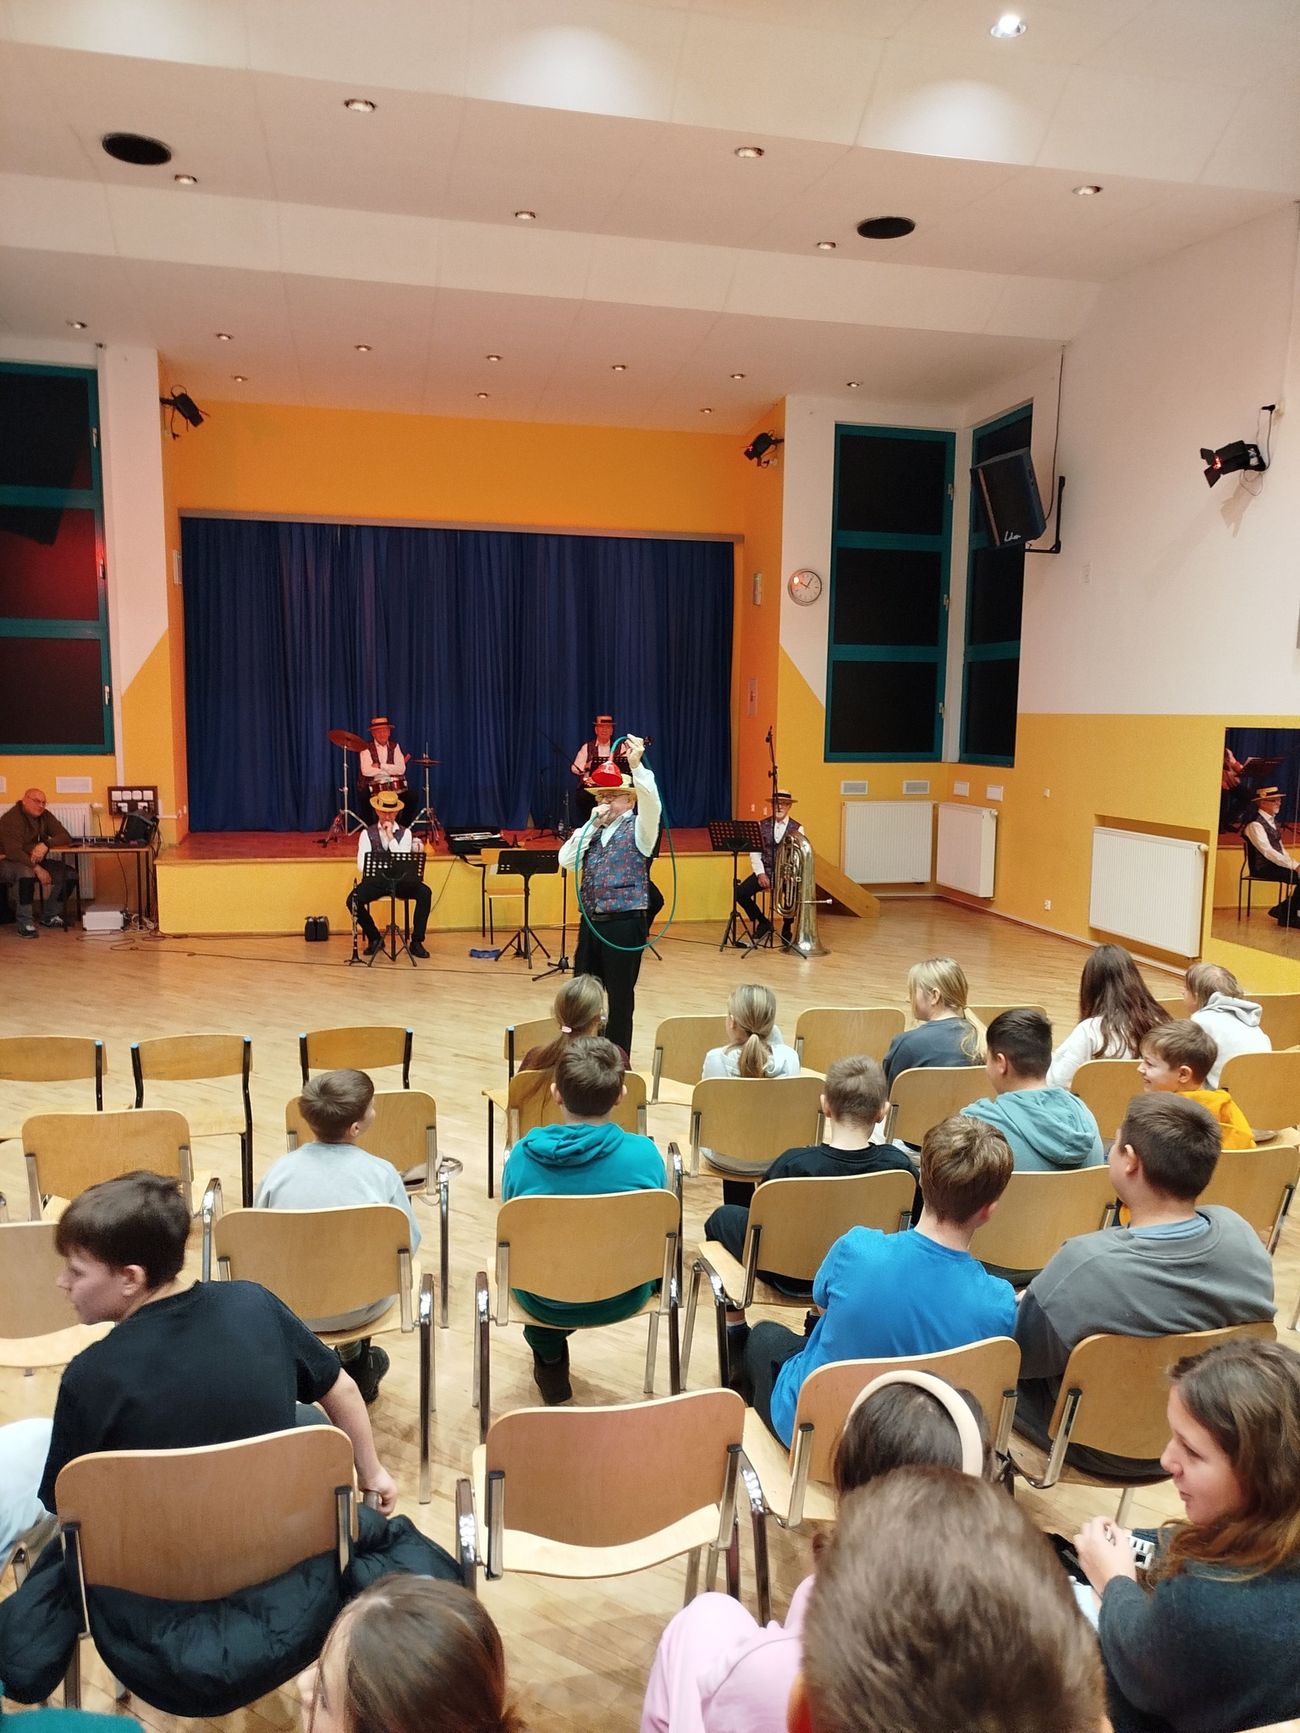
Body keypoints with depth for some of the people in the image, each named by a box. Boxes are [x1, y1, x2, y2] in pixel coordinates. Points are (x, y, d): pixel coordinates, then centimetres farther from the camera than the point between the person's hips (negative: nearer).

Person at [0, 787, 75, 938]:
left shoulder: (45, 816, 1)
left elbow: (66, 838, -7)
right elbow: (13, 851, -30)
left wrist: (46, 844, -28)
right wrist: (37, 869, -40)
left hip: (36, 862, 7)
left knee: (69, 872, -9)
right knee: (27, 871, -39)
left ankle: (49, 916, 2)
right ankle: (25, 924, -30)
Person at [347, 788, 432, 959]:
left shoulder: (405, 833, 6)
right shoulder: (367, 833, 5)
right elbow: (362, 864, -6)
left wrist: (391, 837, -14)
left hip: (400, 880, 0)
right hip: (375, 880, 0)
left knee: (425, 892, -29)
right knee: (353, 900, -28)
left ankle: (416, 941, -15)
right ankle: (374, 938, -2)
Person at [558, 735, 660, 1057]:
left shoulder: (639, 829, -3)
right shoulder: (590, 830, 12)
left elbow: (651, 802, -24)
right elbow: (566, 861, 0)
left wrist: (636, 764, -37)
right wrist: (592, 824, -6)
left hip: (624, 923, -5)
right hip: (590, 922, 6)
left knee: (620, 995, 2)